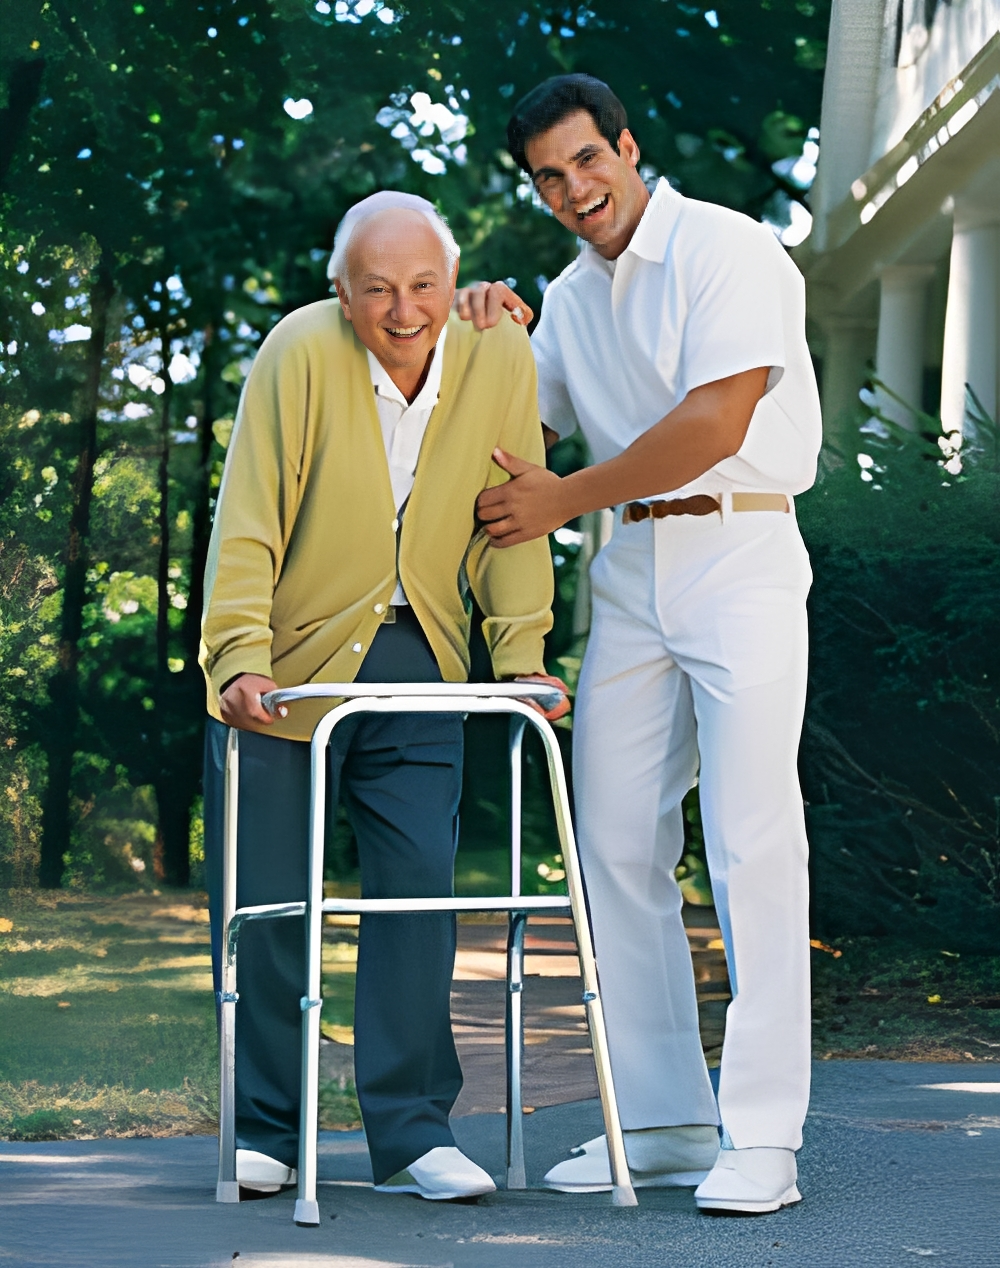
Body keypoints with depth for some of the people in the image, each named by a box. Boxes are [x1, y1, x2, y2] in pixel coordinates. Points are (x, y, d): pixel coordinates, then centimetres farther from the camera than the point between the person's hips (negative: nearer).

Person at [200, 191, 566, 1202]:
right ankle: (263, 1132, 15)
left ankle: (411, 1132, 0)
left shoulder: (501, 362, -6)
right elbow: (248, 521, -17)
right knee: (266, 900, 1)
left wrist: (521, 655, -7)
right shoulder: (300, 354, -17)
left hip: (416, 662, 2)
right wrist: (240, 657, -26)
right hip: (287, 664, -2)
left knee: (420, 885, -7)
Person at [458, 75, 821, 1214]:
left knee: (750, 841, -11)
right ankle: (664, 1121, 11)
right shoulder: (570, 297, 16)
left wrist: (563, 502, -10)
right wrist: (484, 336, 6)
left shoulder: (729, 252, -7)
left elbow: (716, 423, -17)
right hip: (629, 574, 7)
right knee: (617, 847, 3)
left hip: (740, 555, -7)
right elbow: (513, 433, 25)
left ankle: (760, 1139, -11)